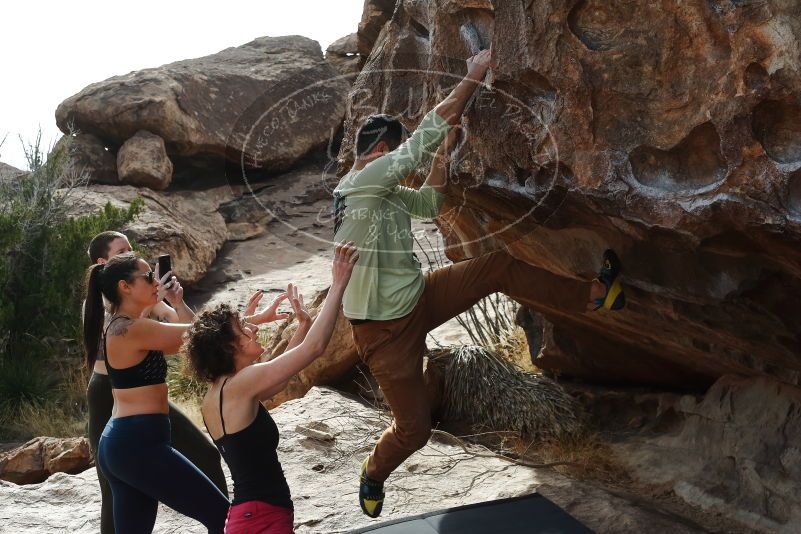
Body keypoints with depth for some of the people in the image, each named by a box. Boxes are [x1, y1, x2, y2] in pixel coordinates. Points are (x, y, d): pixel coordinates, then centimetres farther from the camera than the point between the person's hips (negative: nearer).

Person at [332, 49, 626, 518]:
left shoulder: (386, 192, 5)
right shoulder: (363, 181, -23)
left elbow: (430, 204, 22)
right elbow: (423, 137, -23)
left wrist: (445, 150, 14)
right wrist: (474, 77, -17)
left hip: (419, 298, 8)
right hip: (386, 329, -8)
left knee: (498, 266, -1)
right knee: (414, 428, 1)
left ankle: (590, 295, 9)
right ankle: (373, 476, 31)